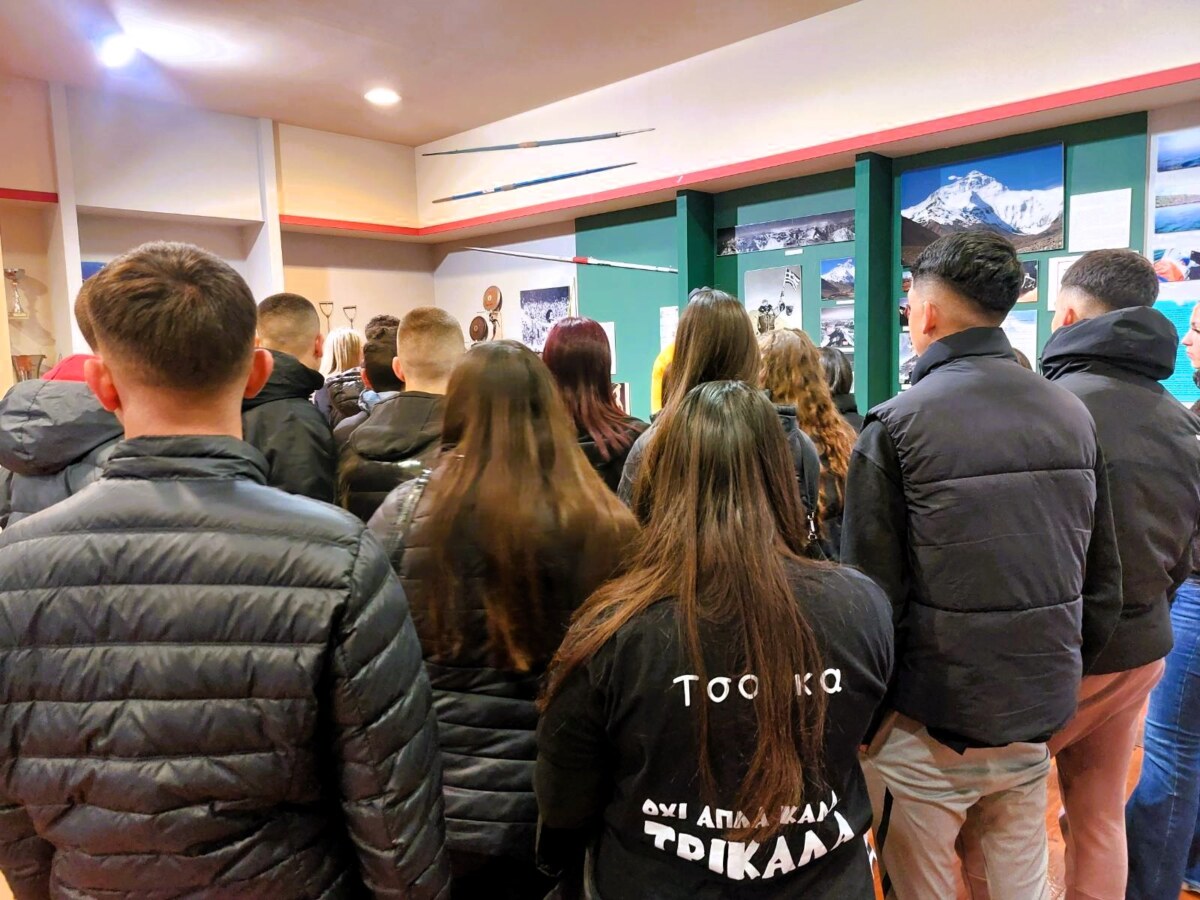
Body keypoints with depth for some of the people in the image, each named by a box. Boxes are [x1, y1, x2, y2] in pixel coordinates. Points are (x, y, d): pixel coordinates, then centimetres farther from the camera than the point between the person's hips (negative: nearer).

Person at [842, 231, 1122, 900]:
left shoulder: (898, 425, -15)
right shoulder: (1073, 414, 1)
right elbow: (1103, 583, 8)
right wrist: (1060, 679, 20)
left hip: (932, 721, -5)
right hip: (1037, 719, 5)